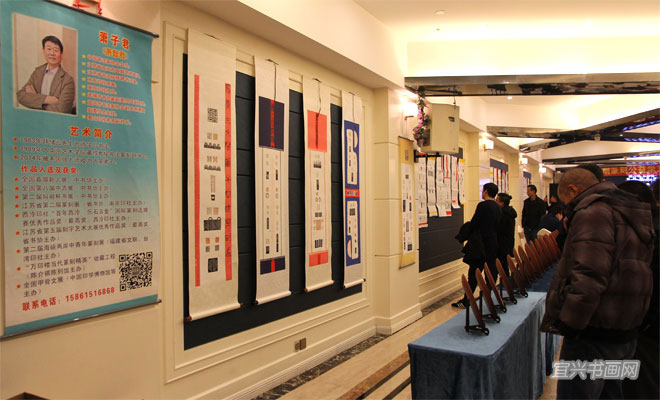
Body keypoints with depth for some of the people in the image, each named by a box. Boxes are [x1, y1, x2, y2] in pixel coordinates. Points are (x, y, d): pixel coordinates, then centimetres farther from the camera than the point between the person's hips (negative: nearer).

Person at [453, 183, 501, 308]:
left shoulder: (483, 205, -14)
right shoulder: (497, 207, 10)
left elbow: (473, 224, -13)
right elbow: (497, 226, 15)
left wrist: (460, 238, -4)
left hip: (481, 245, -8)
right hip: (494, 245, 8)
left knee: (474, 273, -4)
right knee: (491, 271, 11)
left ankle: (466, 301, 0)